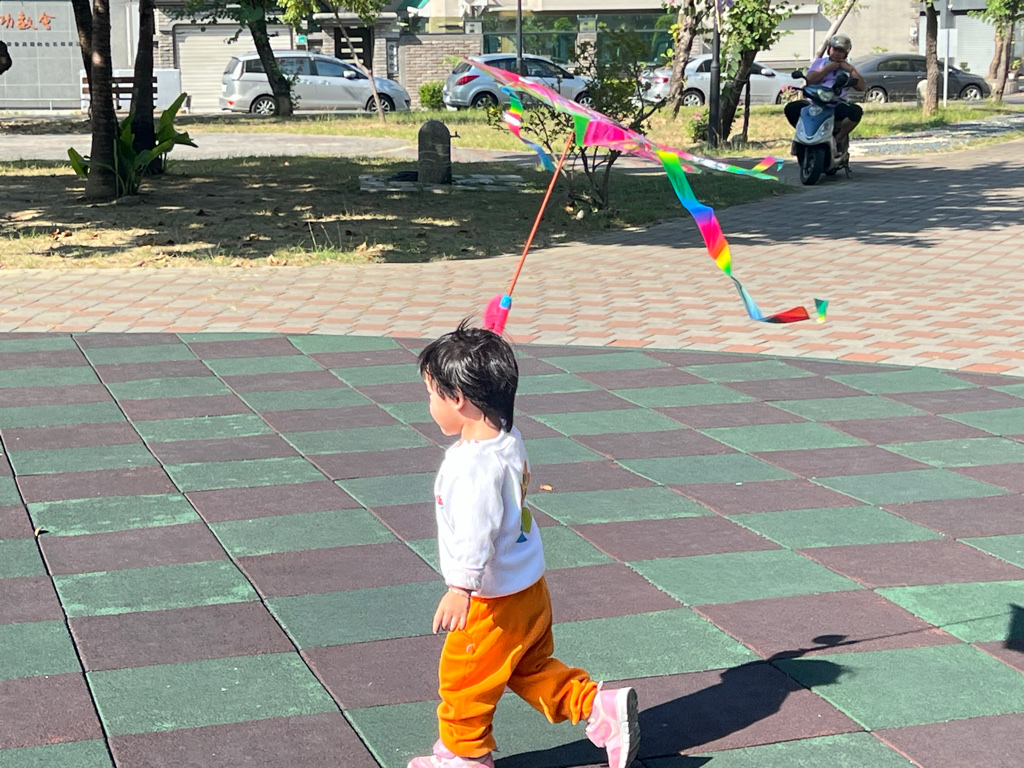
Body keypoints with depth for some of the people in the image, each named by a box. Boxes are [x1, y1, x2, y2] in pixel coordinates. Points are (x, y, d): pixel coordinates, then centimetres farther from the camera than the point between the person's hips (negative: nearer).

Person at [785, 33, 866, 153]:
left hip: (837, 106, 0)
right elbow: (809, 79, -1)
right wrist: (828, 68, -2)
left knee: (856, 111, -31)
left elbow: (861, 86, 4)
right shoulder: (819, 62, 19)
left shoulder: (848, 68, 20)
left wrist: (850, 69, 1)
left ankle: (839, 138, -15)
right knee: (791, 108, -26)